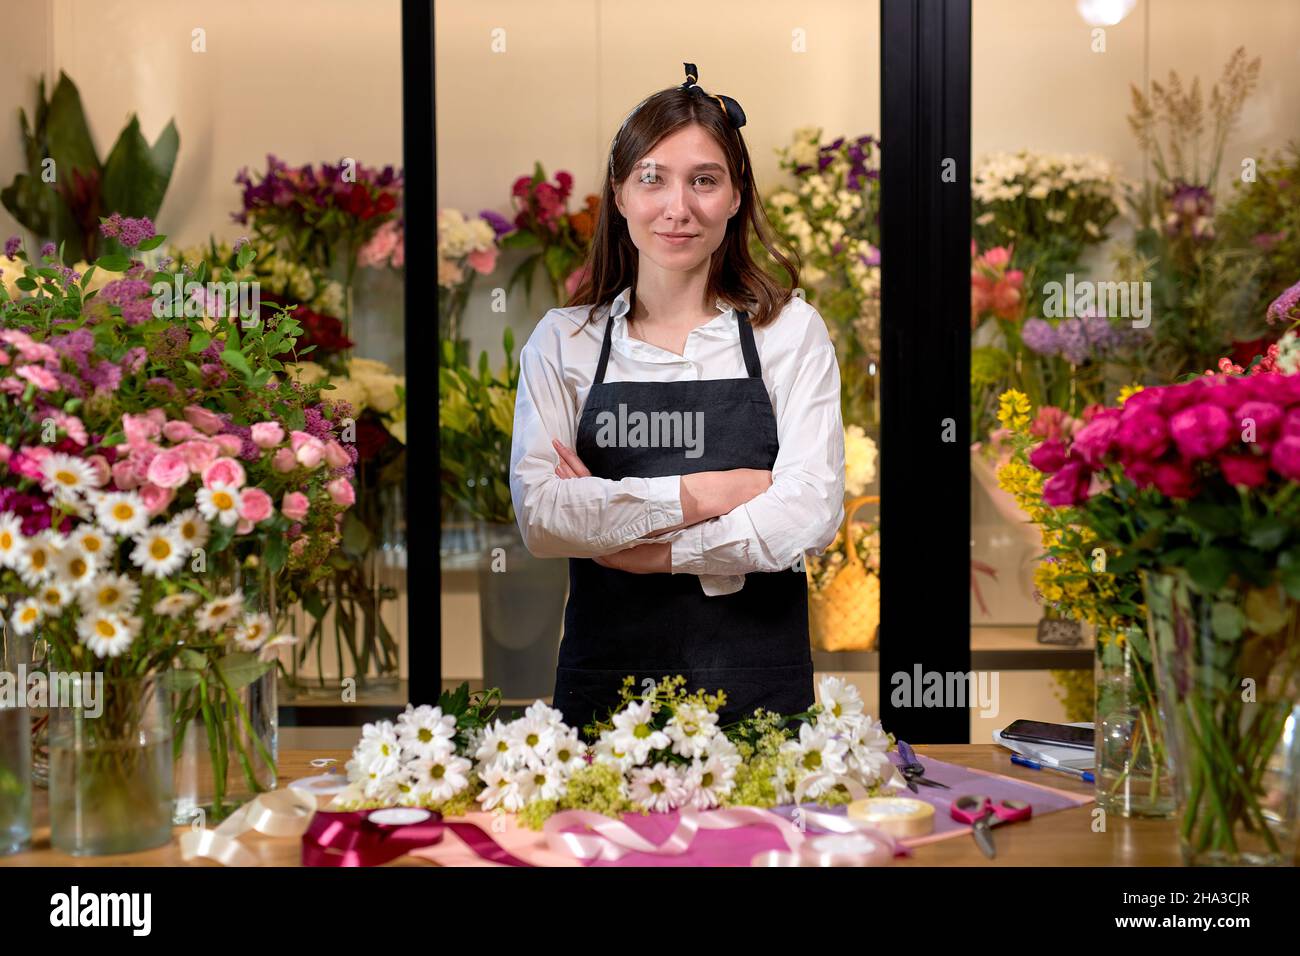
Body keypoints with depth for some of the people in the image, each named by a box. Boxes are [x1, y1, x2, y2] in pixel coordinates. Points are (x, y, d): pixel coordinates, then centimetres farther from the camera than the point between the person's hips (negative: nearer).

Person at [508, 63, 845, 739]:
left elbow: (812, 515, -9)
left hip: (757, 682, 0)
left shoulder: (790, 330, 1)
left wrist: (654, 550, -11)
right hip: (605, 677, 1)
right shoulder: (562, 341, 3)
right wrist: (700, 494, -13)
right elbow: (538, 515, -9)